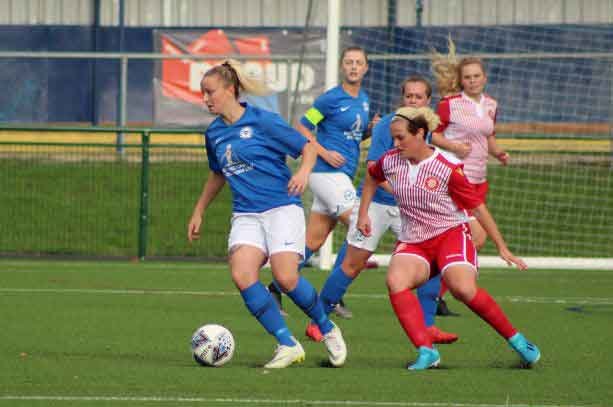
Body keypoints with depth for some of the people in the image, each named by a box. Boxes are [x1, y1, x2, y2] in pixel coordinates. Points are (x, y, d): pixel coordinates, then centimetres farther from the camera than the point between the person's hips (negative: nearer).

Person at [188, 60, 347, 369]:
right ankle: (288, 345, -13)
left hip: (282, 207, -5)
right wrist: (198, 212, 31)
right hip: (245, 214, 5)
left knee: (286, 277, -20)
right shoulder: (214, 133, 12)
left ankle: (328, 331, 7)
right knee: (242, 275, -20)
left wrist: (304, 171, -21)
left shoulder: (263, 121, -6)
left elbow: (308, 147, -2)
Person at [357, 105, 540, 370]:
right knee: (395, 281, -28)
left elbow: (477, 207, -6)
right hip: (412, 242, 4)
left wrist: (502, 248, -3)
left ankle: (516, 340, -8)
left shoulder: (448, 168, -13)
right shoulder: (390, 162, 0)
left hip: (451, 234, -4)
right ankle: (426, 352, -31)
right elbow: (372, 177, 26)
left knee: (463, 289, -29)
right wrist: (363, 213, 20)